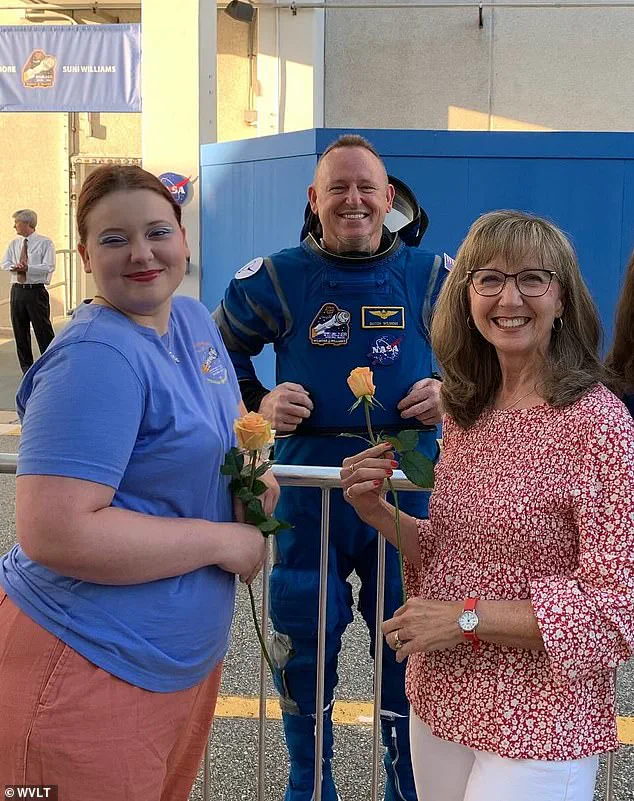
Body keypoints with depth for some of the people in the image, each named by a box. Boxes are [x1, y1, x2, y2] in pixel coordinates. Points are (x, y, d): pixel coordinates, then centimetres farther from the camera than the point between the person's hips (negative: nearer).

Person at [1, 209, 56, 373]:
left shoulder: (45, 243, -3)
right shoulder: (14, 243, 14)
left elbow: (48, 267, -12)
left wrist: (27, 268, -21)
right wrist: (15, 267, -14)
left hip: (36, 291, -6)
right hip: (17, 290, 6)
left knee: (43, 329, -6)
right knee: (20, 330, 9)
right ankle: (26, 367, 19)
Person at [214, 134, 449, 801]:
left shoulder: (429, 275, 3)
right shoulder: (277, 277, 1)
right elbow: (219, 349, 13)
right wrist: (257, 403, -3)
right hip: (307, 481, 0)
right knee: (302, 642, 9)